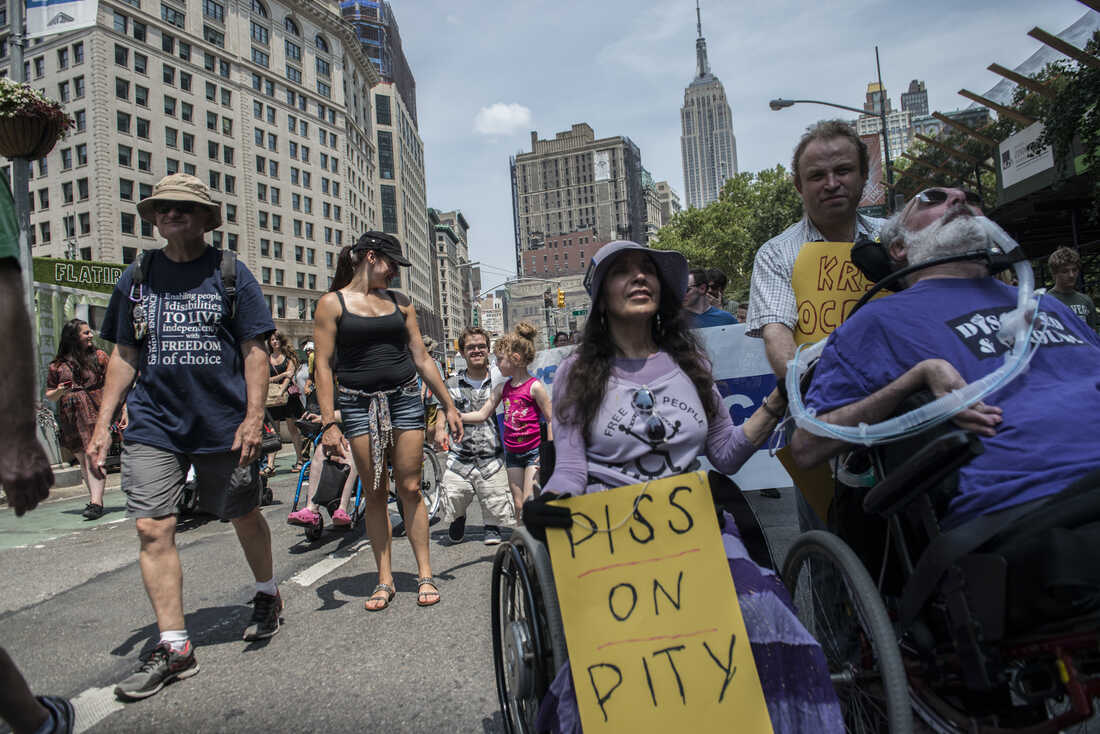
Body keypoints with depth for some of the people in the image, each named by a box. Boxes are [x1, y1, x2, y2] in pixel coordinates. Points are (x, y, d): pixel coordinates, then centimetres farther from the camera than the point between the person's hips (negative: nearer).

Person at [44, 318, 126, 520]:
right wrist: (60, 391, -7)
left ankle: (96, 502, -20)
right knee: (82, 460, 8)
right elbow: (49, 395, 17)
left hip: (96, 412, -3)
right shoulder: (58, 365, 10)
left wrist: (124, 408, -2)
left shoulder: (99, 356, 7)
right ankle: (95, 498, 19)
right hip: (70, 418, 3)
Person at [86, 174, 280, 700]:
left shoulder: (229, 272, 0)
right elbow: (124, 355, 12)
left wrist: (254, 416, -12)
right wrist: (103, 424, 7)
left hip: (224, 424, -2)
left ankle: (267, 596, 37)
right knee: (152, 529, -4)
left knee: (245, 517, 11)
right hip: (153, 424, 3)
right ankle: (174, 647, 8)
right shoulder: (136, 277, 8)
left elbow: (255, 349, -3)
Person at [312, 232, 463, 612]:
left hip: (405, 399, 2)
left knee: (410, 489, 1)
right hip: (358, 403, -2)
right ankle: (385, 579, 14)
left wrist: (449, 405, 12)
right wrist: (328, 422, -11)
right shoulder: (332, 303, 2)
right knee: (374, 493, 3)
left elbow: (422, 358, 14)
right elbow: (324, 365, -3)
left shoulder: (399, 302, 12)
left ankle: (424, 574, 10)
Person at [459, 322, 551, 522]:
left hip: (534, 452, -6)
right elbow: (482, 414, 9)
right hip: (512, 453, 6)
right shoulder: (502, 388, 6)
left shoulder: (534, 386, -12)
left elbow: (550, 419, -11)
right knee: (518, 505, 9)